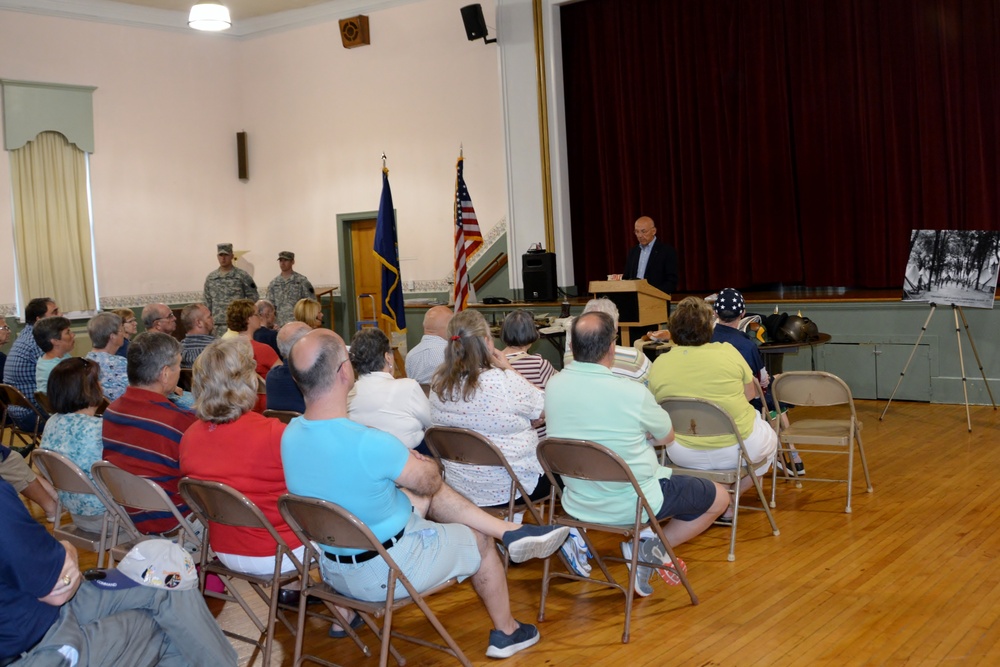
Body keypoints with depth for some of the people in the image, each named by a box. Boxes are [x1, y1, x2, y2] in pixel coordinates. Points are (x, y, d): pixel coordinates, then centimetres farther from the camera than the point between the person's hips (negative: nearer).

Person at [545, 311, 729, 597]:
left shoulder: (553, 386, -9)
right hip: (630, 505, -6)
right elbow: (667, 437, -4)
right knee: (720, 497, 13)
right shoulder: (633, 393, -24)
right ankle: (654, 548, 2)